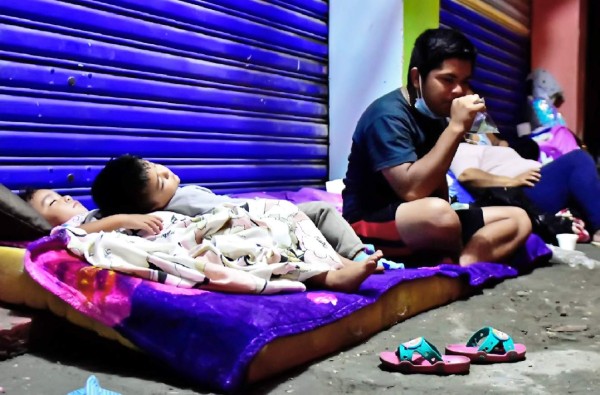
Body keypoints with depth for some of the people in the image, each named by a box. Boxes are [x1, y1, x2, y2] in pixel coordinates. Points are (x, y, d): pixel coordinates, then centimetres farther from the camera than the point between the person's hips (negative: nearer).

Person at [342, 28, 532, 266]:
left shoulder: (437, 115, 8)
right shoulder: (387, 115, -18)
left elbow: (436, 182, 12)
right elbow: (411, 190, -28)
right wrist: (456, 128, -26)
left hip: (427, 224, 9)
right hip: (370, 224, -9)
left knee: (518, 220, 0)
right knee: (438, 213, -40)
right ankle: (465, 259, -8)